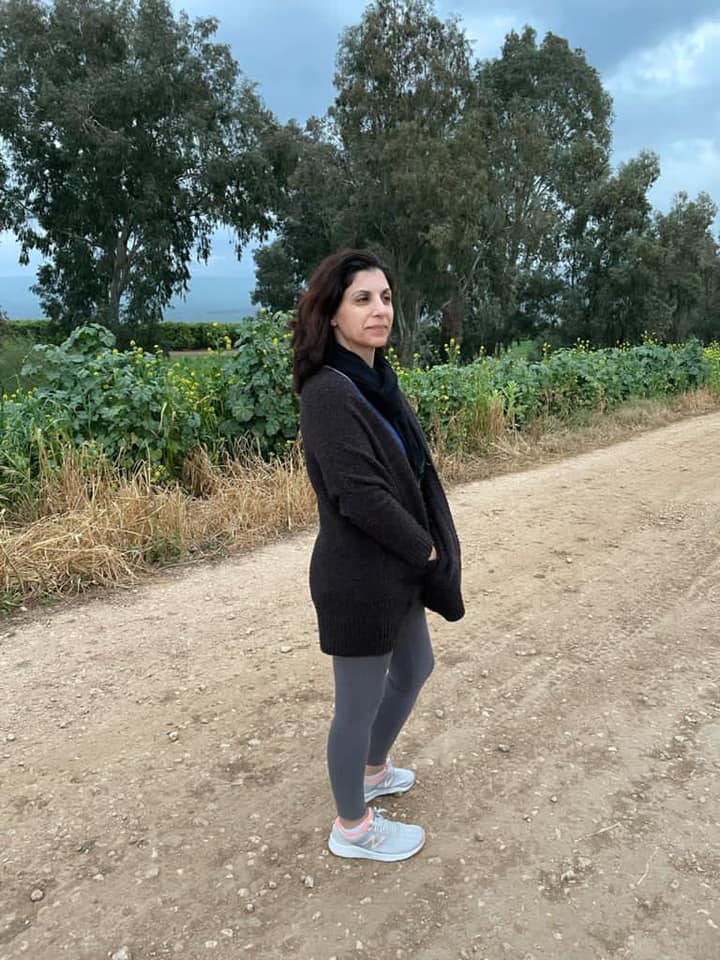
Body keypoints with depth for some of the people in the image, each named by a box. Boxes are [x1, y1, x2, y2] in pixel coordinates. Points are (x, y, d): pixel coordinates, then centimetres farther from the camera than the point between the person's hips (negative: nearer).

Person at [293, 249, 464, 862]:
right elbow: (360, 495, -26)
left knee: (414, 669, 27)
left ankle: (373, 771, 52)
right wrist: (428, 551, -13)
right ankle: (352, 827, 34)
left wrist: (432, 548, -2)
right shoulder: (329, 391, -22)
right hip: (358, 577, -9)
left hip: (399, 568, 10)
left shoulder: (377, 378, 5)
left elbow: (414, 471, 7)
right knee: (359, 704, 9)